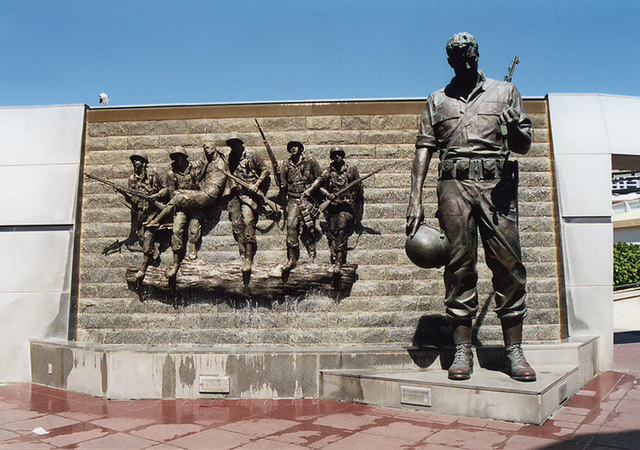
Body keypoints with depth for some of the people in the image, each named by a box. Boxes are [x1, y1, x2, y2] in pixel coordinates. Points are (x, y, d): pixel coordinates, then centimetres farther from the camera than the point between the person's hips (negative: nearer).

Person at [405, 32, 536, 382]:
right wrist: (416, 198, 1)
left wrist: (514, 130, -10)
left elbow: (524, 146, 15)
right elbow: (424, 148, 12)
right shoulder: (437, 101, 20)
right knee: (459, 266, -2)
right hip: (454, 185, 0)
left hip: (497, 184, 0)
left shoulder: (504, 92, 18)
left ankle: (514, 351, 2)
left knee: (508, 264, -5)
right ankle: (462, 351, 3)